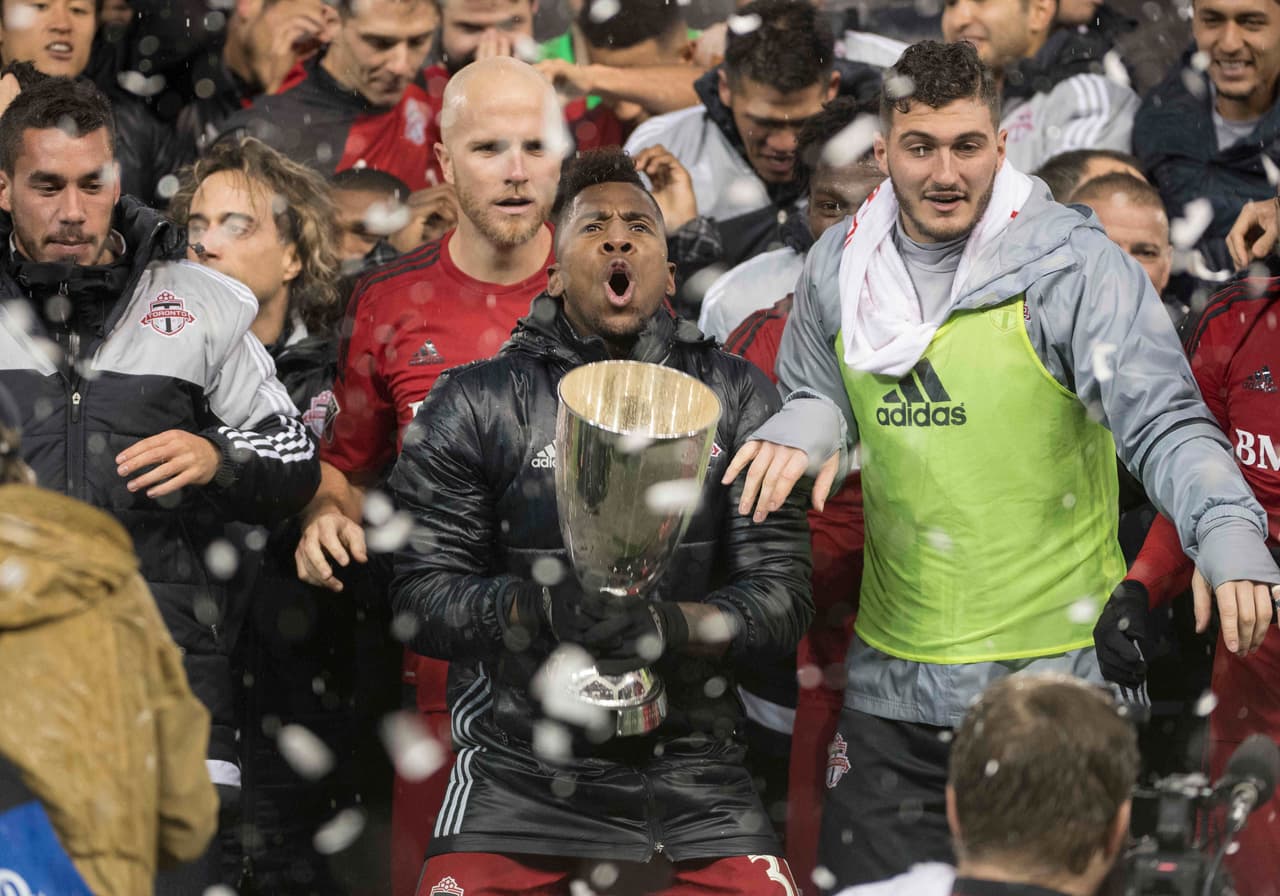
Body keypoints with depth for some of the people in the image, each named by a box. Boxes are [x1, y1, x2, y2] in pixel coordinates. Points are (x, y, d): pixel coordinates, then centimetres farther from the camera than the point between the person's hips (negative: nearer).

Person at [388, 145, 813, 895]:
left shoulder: (738, 398, 5)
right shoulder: (476, 405, 2)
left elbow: (783, 595, -1)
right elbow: (423, 593, -3)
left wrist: (669, 627, -20)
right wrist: (538, 609, -23)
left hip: (693, 767, 2)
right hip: (521, 769, -1)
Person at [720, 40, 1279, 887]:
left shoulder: (1072, 264, -11)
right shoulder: (840, 264, 5)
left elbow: (1163, 422, -16)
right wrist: (802, 430, -3)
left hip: (1050, 669, -5)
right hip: (892, 671, 5)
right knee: (869, 874, 12)